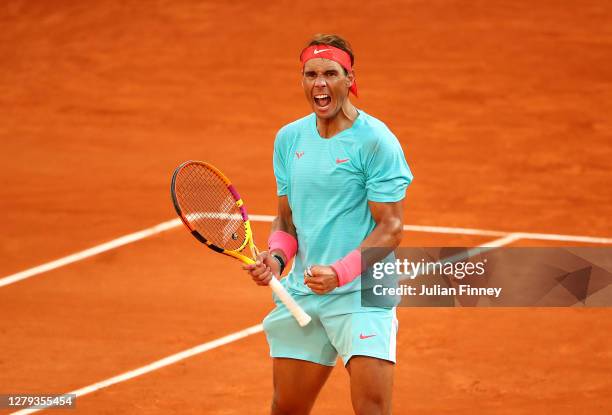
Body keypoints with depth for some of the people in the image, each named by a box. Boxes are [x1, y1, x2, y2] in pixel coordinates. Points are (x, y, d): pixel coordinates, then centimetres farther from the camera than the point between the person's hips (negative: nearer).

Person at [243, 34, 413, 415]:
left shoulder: (376, 141, -10)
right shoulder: (289, 139, 10)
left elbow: (390, 228, -12)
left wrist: (339, 273, -23)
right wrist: (276, 258, -3)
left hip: (362, 293, -6)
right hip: (301, 293, 6)